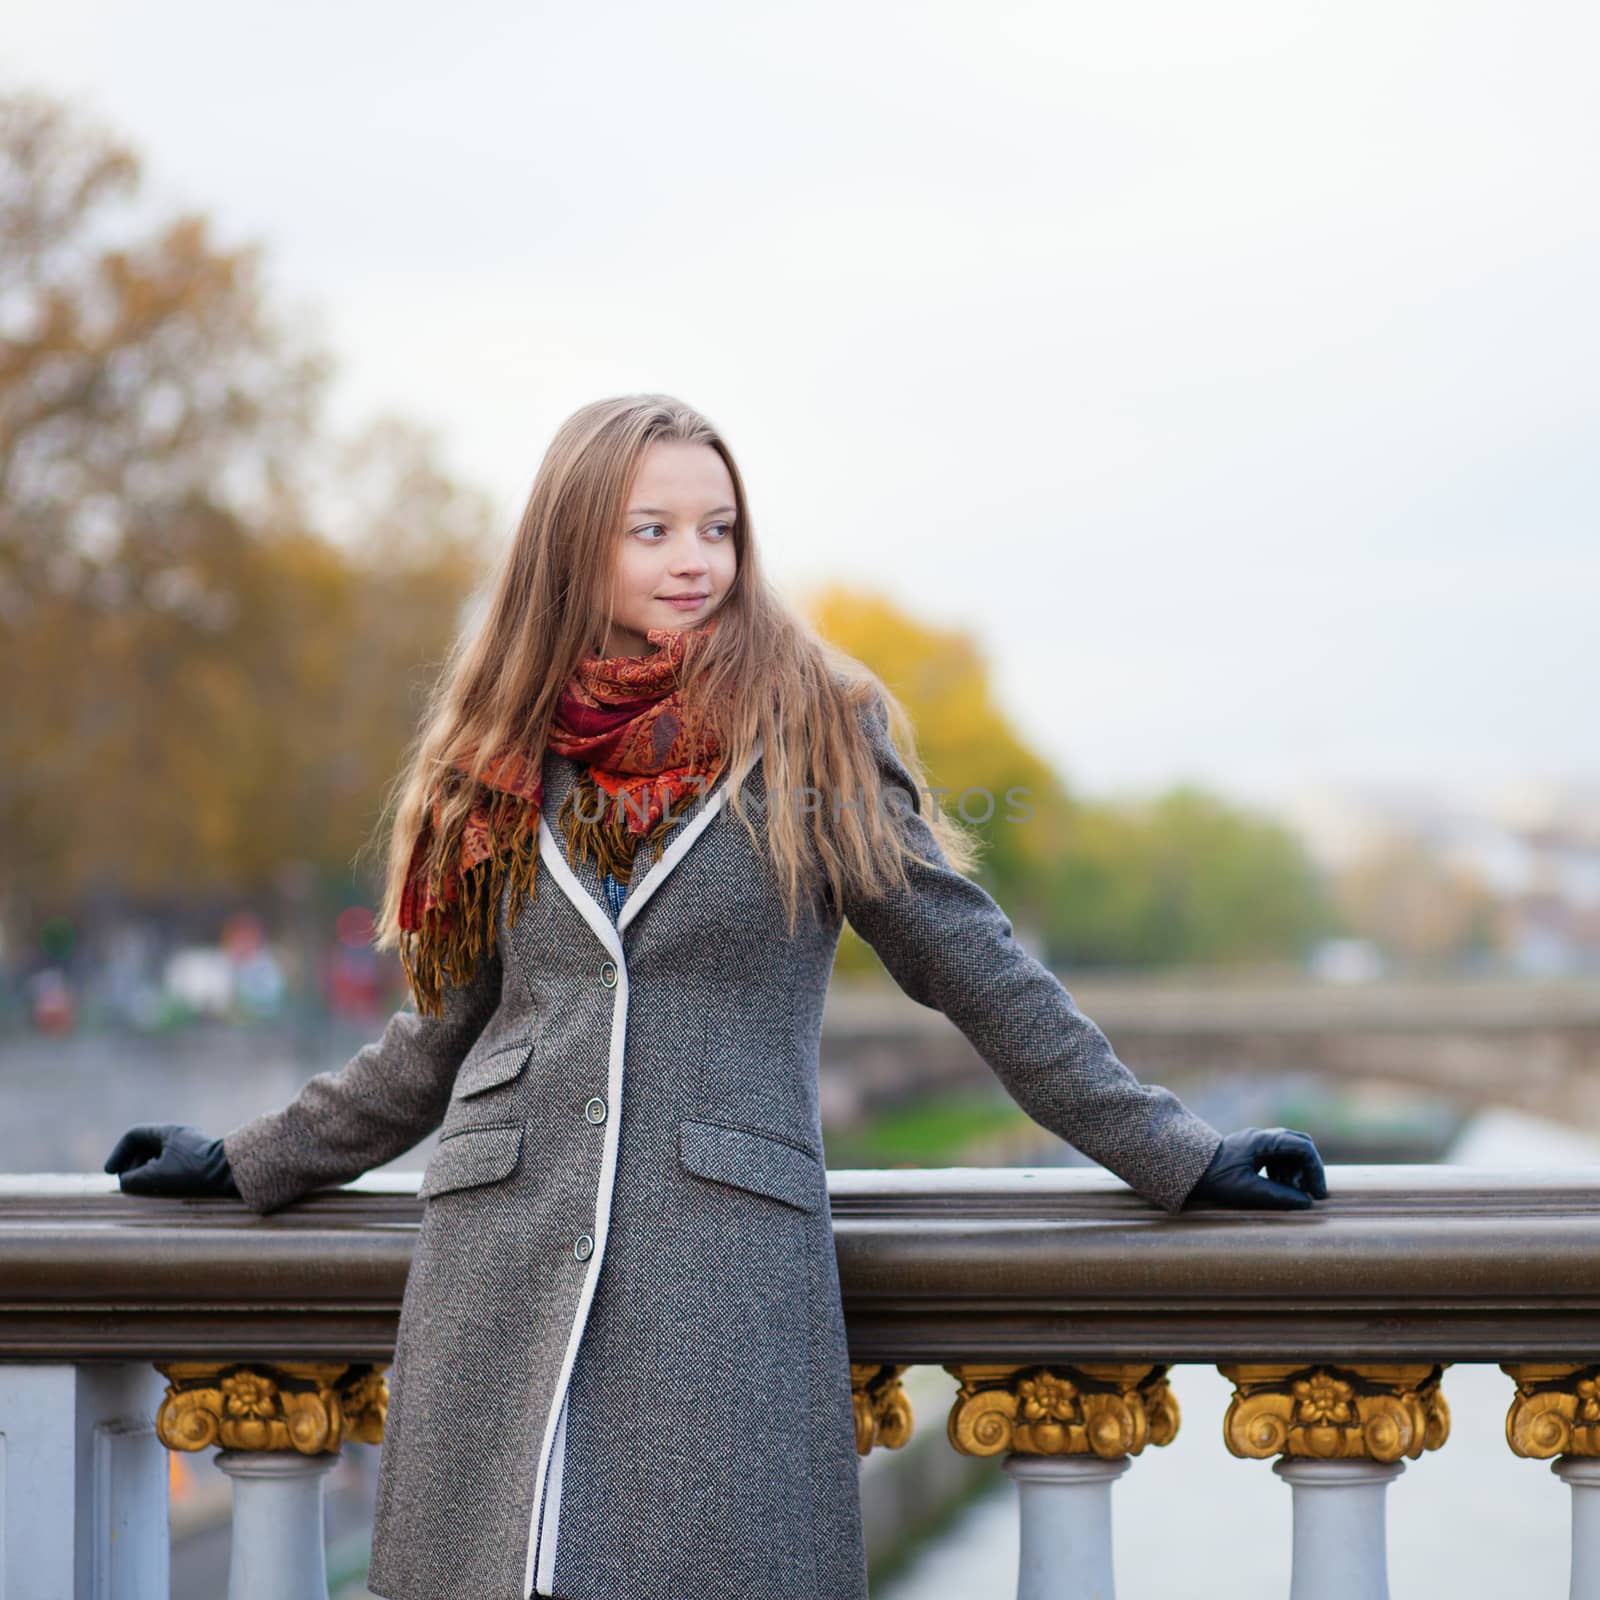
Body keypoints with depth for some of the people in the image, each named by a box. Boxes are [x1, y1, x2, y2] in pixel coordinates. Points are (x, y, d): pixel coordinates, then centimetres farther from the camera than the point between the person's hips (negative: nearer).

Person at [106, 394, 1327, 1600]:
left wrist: (1177, 1159, 5)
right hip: (501, 1271, 3)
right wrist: (242, 1166, 27)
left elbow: (977, 970, 7)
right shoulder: (507, 754, 13)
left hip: (728, 1272, -3)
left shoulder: (815, 730, 5)